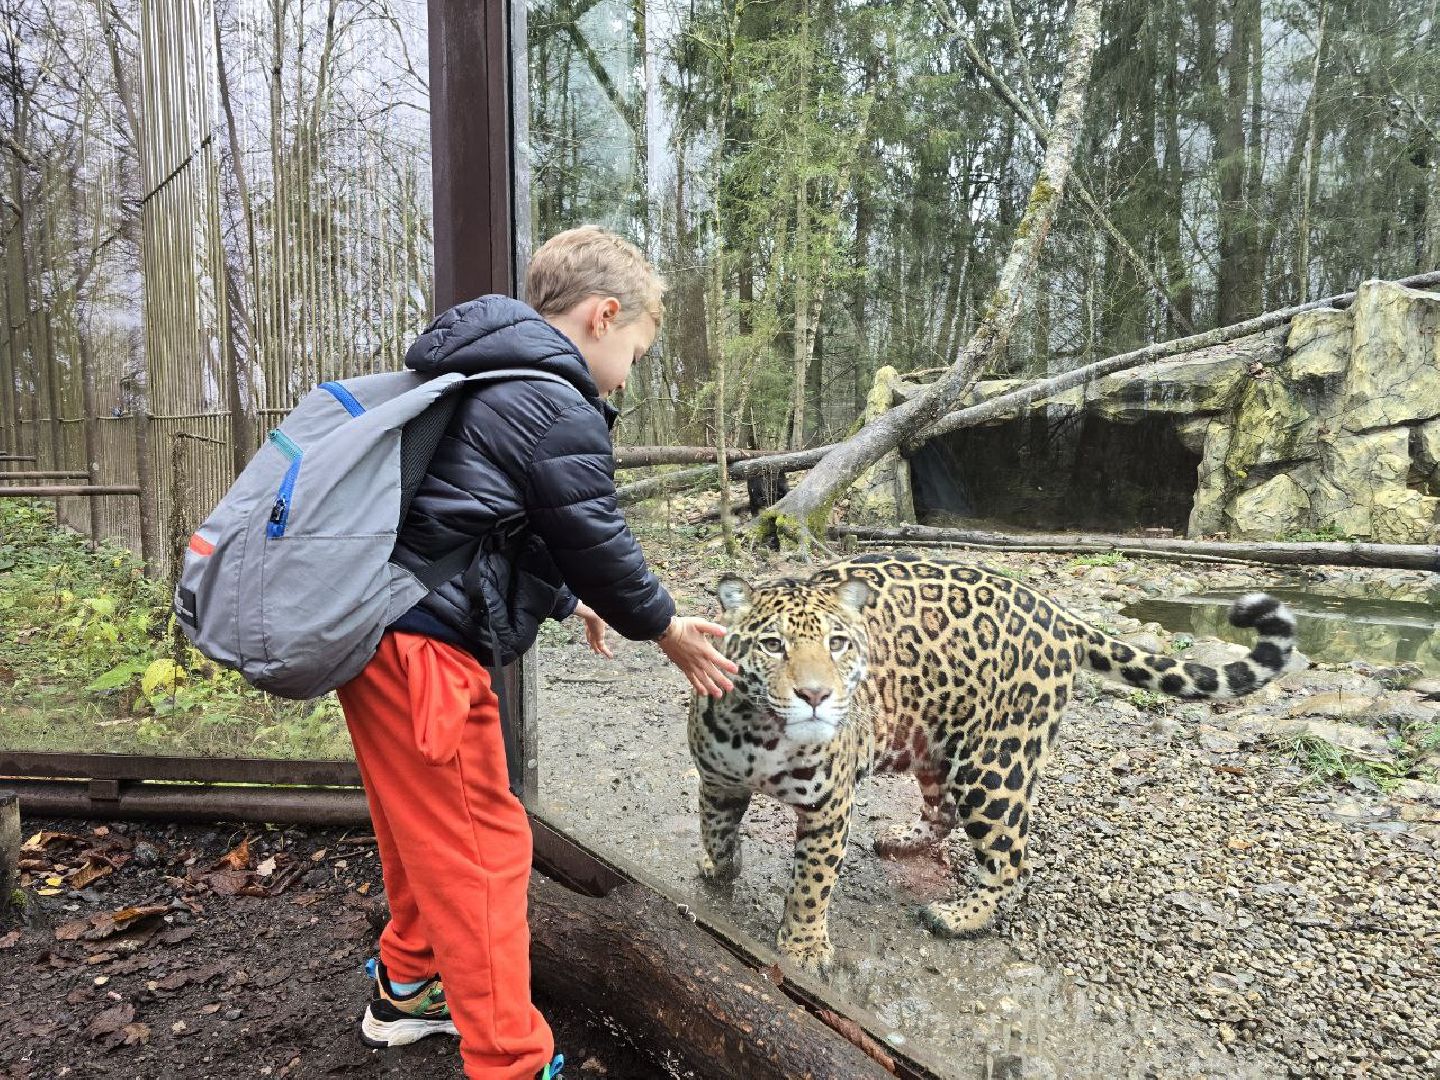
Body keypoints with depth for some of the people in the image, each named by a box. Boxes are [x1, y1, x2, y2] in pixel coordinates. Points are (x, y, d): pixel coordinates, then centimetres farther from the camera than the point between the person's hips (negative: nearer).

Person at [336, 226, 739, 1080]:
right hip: (425, 649, -11)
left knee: (424, 830, 24)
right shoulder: (559, 407, -15)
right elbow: (598, 542, -9)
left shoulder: (486, 375, 17)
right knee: (483, 849, -1)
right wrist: (665, 629, 7)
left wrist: (566, 599, 29)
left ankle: (409, 987, 43)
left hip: (373, 632, 11)